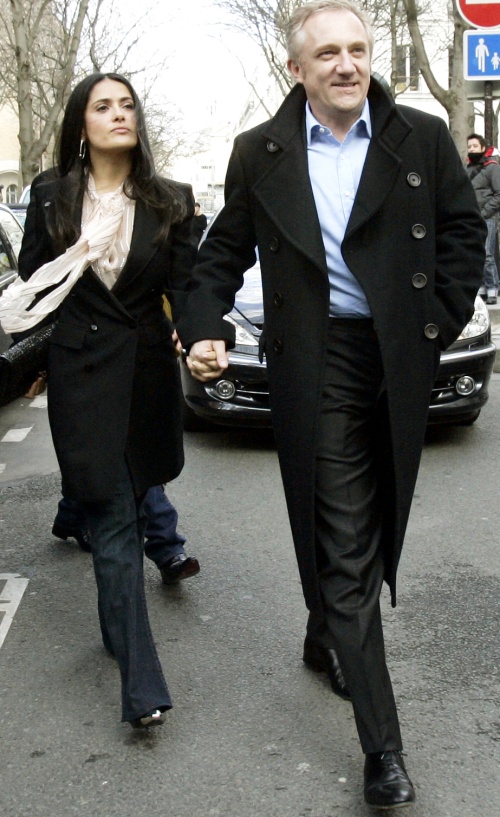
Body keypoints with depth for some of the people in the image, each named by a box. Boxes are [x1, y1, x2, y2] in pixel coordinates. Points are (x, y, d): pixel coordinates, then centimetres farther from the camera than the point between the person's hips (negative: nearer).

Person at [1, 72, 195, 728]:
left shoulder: (170, 201, 3)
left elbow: (185, 286, 0)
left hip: (148, 372, 2)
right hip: (81, 376, -2)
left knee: (126, 506, 15)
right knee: (114, 520, -5)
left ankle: (119, 625, 40)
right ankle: (142, 683, -4)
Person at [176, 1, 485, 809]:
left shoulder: (423, 138, 3)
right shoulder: (260, 153, 3)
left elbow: (463, 229, 9)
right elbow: (225, 252, 9)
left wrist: (444, 318, 1)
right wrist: (206, 329, -5)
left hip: (401, 361, 3)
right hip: (317, 368, -2)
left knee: (372, 527, 17)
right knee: (344, 546, -4)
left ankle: (327, 639, 46)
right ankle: (382, 747, 2)